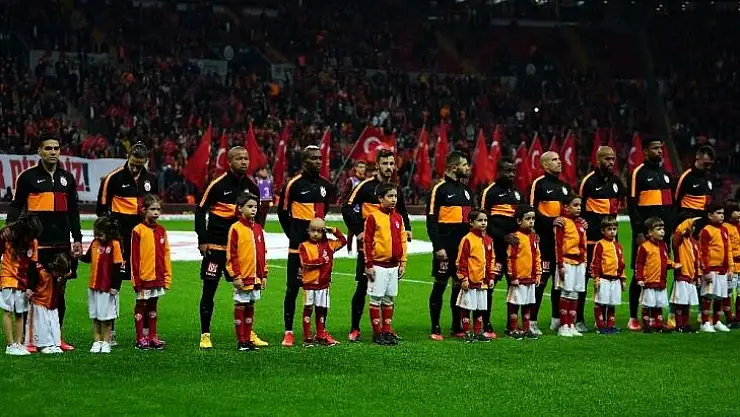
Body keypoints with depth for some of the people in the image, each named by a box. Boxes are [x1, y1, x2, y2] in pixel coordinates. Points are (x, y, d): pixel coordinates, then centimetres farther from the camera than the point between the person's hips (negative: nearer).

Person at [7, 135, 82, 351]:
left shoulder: (67, 178, 14)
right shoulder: (27, 176, 1)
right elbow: (15, 207, 1)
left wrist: (77, 239, 14)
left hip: (62, 243, 4)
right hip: (36, 242, -4)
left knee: (59, 291, 7)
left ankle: (57, 337, 15)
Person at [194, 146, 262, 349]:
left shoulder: (252, 187, 6)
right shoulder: (218, 184, -9)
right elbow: (201, 210, -5)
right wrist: (202, 240, -8)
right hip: (216, 246, -5)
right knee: (209, 290, -1)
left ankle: (248, 333, 17)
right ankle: (205, 335, 7)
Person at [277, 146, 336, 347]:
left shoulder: (325, 184, 7)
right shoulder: (294, 184, -9)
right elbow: (283, 212, -1)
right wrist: (293, 235, 2)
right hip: (298, 245, -5)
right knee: (293, 288, -2)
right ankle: (288, 332, 3)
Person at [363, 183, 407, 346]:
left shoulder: (398, 218, 9)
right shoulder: (373, 217, -8)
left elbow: (402, 241, 13)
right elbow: (367, 242, -8)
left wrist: (403, 263, 9)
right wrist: (369, 265, -11)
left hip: (394, 265, 6)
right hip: (378, 265, -6)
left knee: (390, 299, 10)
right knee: (376, 299, 0)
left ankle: (387, 331, 17)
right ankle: (377, 333, 6)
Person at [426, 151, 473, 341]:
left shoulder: (465, 189, 15)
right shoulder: (440, 189, -7)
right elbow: (431, 220, -11)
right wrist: (438, 247, -17)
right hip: (446, 248, -7)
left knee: (460, 285, 10)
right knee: (440, 285, -2)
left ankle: (457, 327, 19)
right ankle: (435, 329, 3)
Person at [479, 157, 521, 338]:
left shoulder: (516, 193, 18)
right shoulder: (490, 192, -3)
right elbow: (485, 221, -9)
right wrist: (503, 236, -16)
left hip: (514, 244, 7)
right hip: (496, 245, -7)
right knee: (489, 284, -8)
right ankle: (486, 326, -3)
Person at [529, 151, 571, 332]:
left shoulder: (564, 186, 19)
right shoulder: (539, 183, -4)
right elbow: (533, 210, -11)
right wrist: (551, 222, -21)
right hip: (545, 237, -7)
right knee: (541, 278, -8)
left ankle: (557, 319, 19)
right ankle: (532, 320, -5)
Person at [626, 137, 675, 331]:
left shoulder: (665, 174, 17)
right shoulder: (638, 173, -5)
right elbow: (632, 205, -10)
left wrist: (672, 228, 13)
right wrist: (638, 232, -16)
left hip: (664, 233, 7)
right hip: (645, 233, -7)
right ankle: (633, 318, 2)